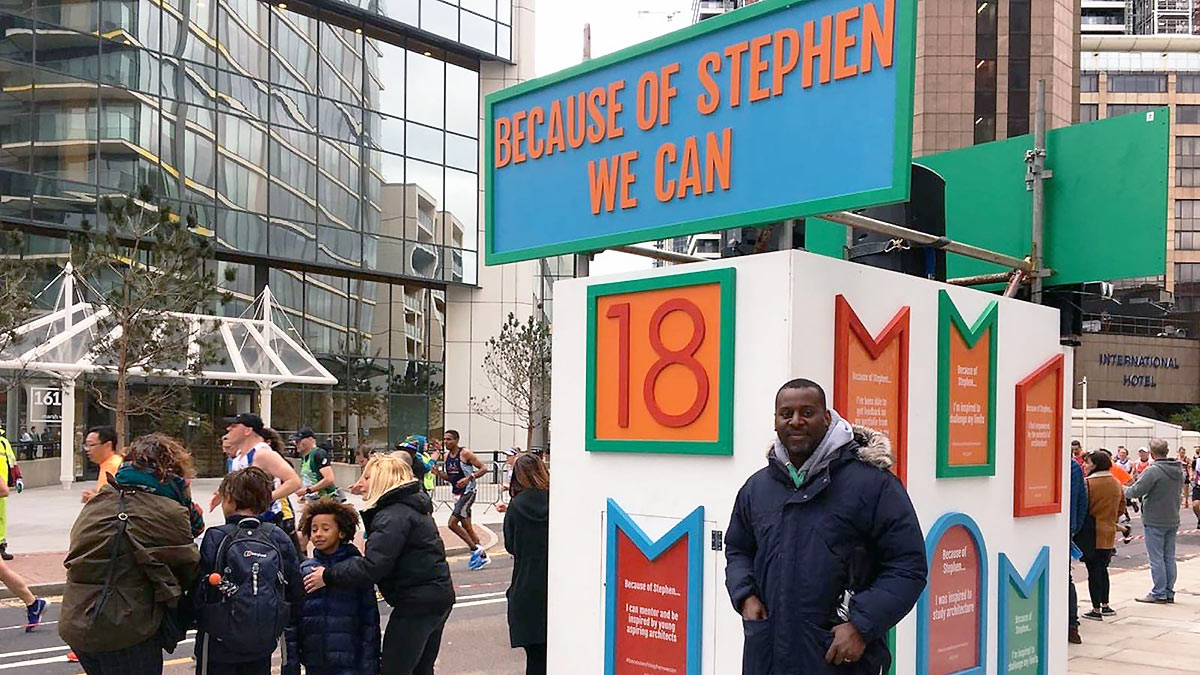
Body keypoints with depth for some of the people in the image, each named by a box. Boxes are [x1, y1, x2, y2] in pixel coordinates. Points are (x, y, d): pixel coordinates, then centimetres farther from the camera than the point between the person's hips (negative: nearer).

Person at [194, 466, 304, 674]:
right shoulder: (279, 538, -4)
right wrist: (282, 622, 14)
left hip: (219, 644, -3)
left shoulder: (215, 538, -14)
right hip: (264, 642, 4)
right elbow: (296, 591, 0)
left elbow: (198, 592, -11)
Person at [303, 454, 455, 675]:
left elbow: (371, 568, -24)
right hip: (438, 599, 10)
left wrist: (329, 576, -15)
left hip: (416, 605, -10)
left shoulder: (393, 516, -17)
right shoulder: (412, 508, 15)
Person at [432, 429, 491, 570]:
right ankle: (483, 556, 21)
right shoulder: (446, 456, 10)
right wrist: (438, 473, -1)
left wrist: (469, 478, -24)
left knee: (452, 523, -16)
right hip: (457, 493, 9)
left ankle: (475, 549, -5)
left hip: (467, 493, -9)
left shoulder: (465, 453, -13)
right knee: (466, 527, 12)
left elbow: (483, 469, -11)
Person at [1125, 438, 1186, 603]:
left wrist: (1124, 489, -1)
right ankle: (1169, 592, 19)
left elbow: (1136, 491, -23)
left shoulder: (1153, 471, -20)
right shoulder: (1178, 469, 6)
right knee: (1169, 557, 13)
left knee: (1156, 558, -1)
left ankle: (1159, 593, 2)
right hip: (1173, 520, 7)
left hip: (1155, 521, -7)